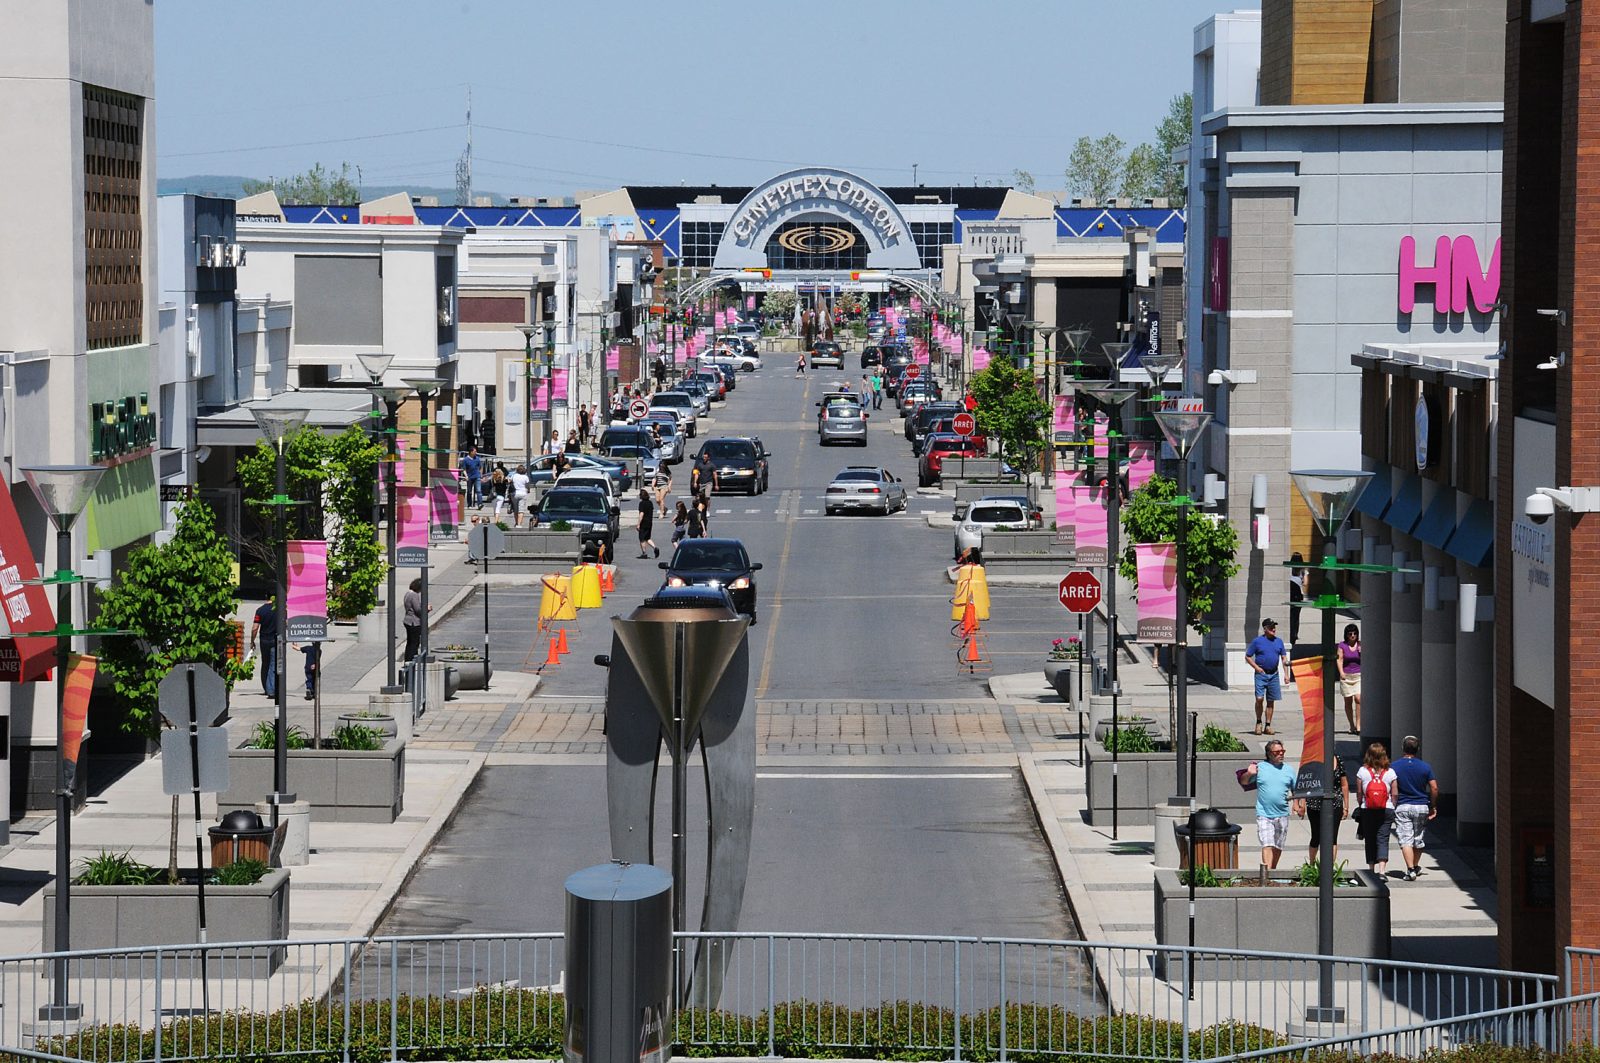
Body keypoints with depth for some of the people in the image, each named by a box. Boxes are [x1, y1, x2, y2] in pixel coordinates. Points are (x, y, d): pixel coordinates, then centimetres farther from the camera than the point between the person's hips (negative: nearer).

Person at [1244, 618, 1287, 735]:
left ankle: (1267, 726, 12)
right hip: (1261, 673, -3)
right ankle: (1259, 722, 6)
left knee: (1271, 701, 5)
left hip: (1274, 674, 3)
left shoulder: (1279, 641, 9)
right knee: (1259, 699, -13)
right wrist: (1256, 667, -10)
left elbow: (1283, 657, 13)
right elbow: (1247, 657, 3)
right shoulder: (1257, 641, -2)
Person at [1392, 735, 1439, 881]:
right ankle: (1416, 867, 31)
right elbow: (1434, 788, -1)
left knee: (1405, 840, -4)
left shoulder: (1395, 766, -4)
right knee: (1418, 839, 17)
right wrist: (1433, 806, 10)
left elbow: (1393, 790, -11)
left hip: (1402, 807, -2)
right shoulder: (1425, 766, 1)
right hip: (1421, 807, 2)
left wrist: (1394, 806, -5)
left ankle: (1411, 870, -15)